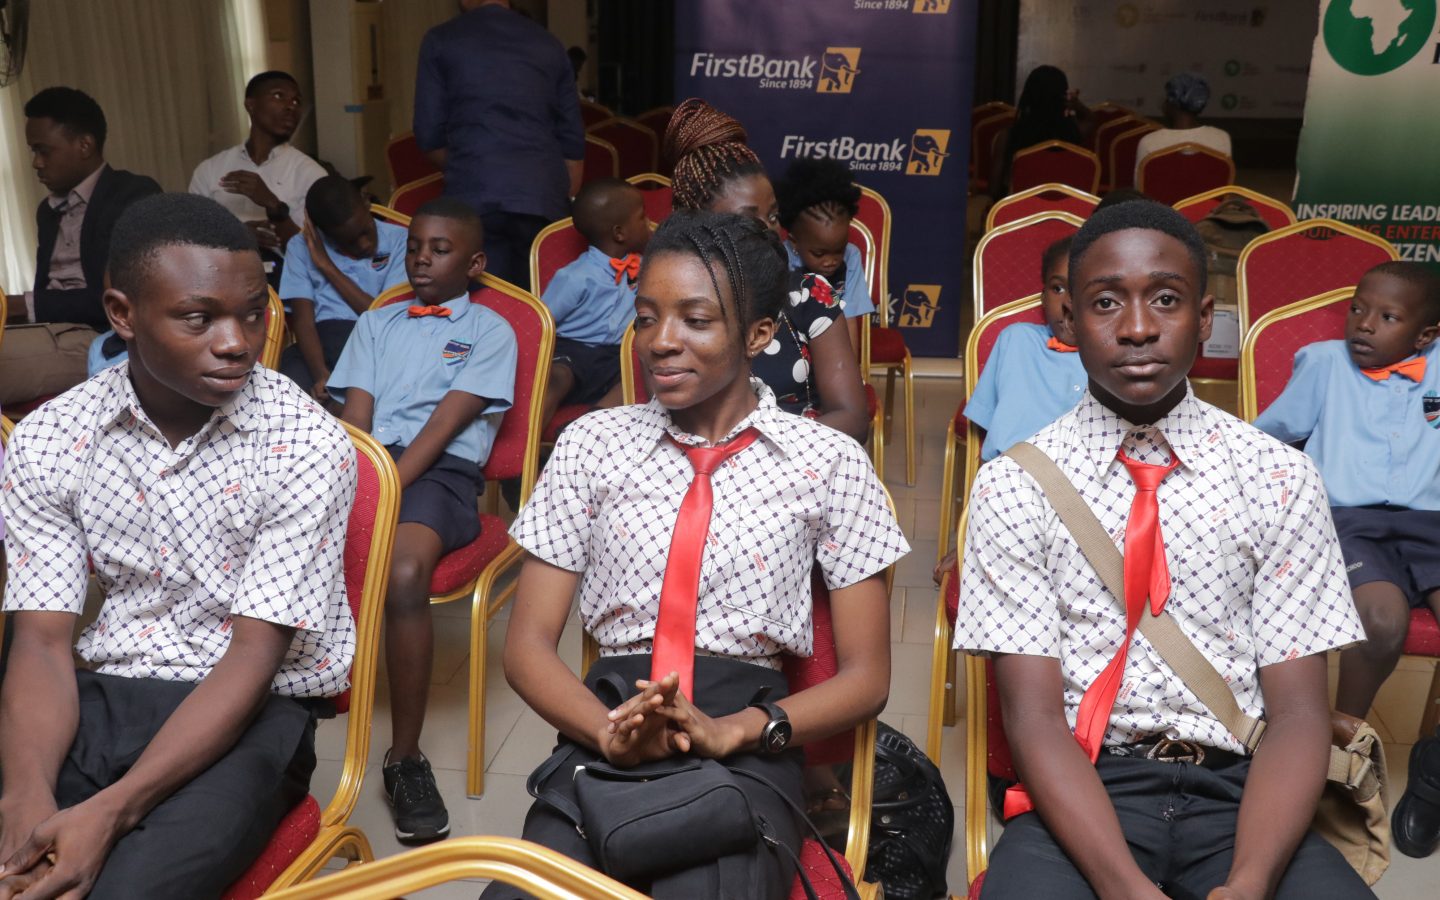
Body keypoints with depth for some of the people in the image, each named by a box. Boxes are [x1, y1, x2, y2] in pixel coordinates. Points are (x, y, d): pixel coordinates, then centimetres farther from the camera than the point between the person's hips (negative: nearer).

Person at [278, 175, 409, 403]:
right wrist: (320, 375, -20)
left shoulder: (398, 241, 6)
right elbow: (303, 320, -1)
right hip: (322, 341, 2)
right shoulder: (301, 246, 10)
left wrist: (327, 266, -1)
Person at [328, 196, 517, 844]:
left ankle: (405, 758, -21)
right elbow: (354, 415, 10)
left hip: (440, 472, -4)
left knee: (404, 574, -35)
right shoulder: (376, 323, 24)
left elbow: (443, 426, -3)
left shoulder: (489, 331, 10)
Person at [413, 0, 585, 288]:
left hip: (474, 197, -2)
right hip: (544, 198, 2)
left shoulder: (441, 41, 10)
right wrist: (569, 201, 22)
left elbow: (429, 135, 9)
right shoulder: (549, 45, 17)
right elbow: (573, 139, 15)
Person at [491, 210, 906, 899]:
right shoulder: (592, 443, 8)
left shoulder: (829, 461, 3)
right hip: (604, 742, 2)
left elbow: (865, 677, 4)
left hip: (746, 747, -1)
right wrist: (612, 730, -15)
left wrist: (728, 731, -14)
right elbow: (528, 644, 6)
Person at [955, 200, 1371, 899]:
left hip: (1237, 791, 2)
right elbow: (1034, 715, -7)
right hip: (1077, 796, -2)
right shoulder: (1012, 486, -2)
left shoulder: (1282, 478, 3)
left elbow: (1298, 711, -1)